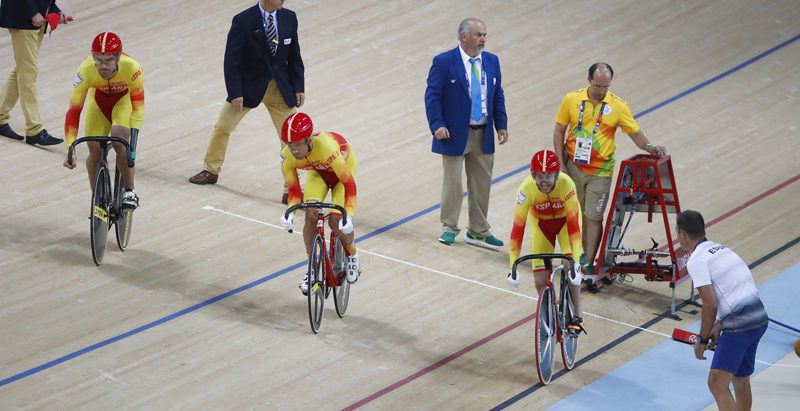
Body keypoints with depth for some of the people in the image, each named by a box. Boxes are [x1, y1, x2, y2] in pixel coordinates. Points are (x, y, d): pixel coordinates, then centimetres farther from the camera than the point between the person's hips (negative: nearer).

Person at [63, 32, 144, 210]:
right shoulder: (86, 71, -37)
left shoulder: (132, 68, -39)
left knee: (119, 139, -26)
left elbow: (138, 107, -33)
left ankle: (129, 192, -7)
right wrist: (70, 149, -37)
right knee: (95, 150, -6)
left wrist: (133, 143, -41)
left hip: (124, 98, -2)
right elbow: (74, 110, -33)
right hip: (99, 99, 2)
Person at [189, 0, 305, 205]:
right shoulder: (243, 21, -19)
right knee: (222, 128, 14)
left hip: (280, 88, 2)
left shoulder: (289, 18, -7)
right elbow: (231, 60, -16)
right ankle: (211, 171, 38)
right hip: (249, 86, -2)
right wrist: (235, 93, -19)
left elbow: (294, 56, 3)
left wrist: (299, 88, 0)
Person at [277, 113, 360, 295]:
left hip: (343, 166, -3)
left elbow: (349, 183, -37)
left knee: (336, 222, -17)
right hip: (317, 172, 4)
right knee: (310, 215, -19)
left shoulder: (326, 147, -44)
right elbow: (294, 189, -17)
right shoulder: (287, 156, -30)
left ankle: (352, 256, 15)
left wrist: (348, 216, -45)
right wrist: (290, 212, -36)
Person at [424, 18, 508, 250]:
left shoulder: (491, 61, 5)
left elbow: (498, 95, 11)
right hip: (455, 134, -5)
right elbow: (432, 96, -11)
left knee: (482, 185, 11)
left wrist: (501, 125, 4)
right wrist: (437, 125, -20)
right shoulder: (444, 62, -12)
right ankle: (450, 228, 21)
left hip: (483, 135, 5)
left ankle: (478, 232, 22)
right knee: (452, 184, 5)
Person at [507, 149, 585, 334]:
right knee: (540, 280, -8)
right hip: (541, 223, 1)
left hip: (565, 220, -1)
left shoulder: (566, 184, -37)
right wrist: (513, 266, -35)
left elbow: (573, 224, -36)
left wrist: (576, 261, -42)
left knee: (570, 266, -23)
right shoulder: (527, 189, -35)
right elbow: (518, 227, -32)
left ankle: (577, 316, -5)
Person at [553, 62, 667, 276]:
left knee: (593, 217, -3)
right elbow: (559, 131, 3)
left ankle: (588, 263, 1)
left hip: (600, 171, -2)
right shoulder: (571, 100, -4)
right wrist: (560, 164, -2)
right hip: (573, 167, 2)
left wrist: (648, 147, -19)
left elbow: (635, 132, 1)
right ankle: (584, 253, 27)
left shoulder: (618, 106, -6)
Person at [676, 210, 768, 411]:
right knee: (740, 380, 23)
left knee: (717, 383, -14)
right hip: (759, 317, 9)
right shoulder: (721, 249, 18)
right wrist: (718, 326, 18)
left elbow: (710, 306, -14)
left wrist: (703, 340, -2)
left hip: (740, 324, -9)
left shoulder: (696, 261, -9)